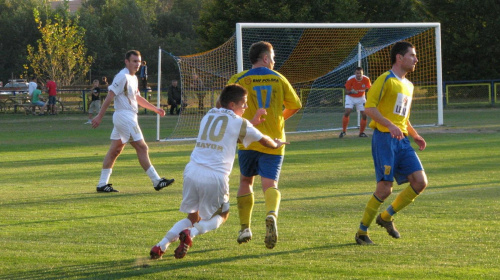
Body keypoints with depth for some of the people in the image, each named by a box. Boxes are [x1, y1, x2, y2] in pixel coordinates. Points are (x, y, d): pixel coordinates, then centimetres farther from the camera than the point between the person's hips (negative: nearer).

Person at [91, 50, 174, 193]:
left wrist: (155, 109, 27)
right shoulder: (122, 77, -13)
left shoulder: (133, 78, 17)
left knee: (115, 151, 8)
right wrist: (99, 116, -20)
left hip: (129, 118, 10)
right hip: (124, 116, -10)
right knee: (142, 147, -8)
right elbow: (110, 96, -17)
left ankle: (102, 184, 8)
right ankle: (156, 181, -6)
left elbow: (138, 98, 29)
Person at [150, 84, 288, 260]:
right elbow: (263, 140, 21)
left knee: (192, 217, 21)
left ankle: (162, 245, 0)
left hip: (192, 171, 5)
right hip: (215, 177, -5)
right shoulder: (239, 123, 6)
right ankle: (191, 233, -10)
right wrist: (276, 144, 43)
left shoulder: (208, 116, 19)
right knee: (221, 215, 19)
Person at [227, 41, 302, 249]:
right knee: (270, 183, -5)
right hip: (274, 141, 0)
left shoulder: (239, 80, 0)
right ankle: (271, 214, -36)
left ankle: (245, 227, 14)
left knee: (246, 181, 19)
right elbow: (295, 105, 13)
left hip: (248, 141, 0)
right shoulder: (279, 79, 6)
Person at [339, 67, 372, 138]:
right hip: (350, 97, -2)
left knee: (364, 115, -5)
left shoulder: (366, 79, -17)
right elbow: (346, 92, -15)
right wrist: (351, 91, -36)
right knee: (347, 112, -21)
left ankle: (362, 132, 13)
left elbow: (369, 89, 3)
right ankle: (343, 131, -8)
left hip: (361, 98, 2)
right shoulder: (350, 79, -23)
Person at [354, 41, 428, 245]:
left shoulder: (408, 86, 21)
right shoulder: (386, 80, -5)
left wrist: (415, 136, 18)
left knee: (420, 182, -5)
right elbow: (369, 108, -13)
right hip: (384, 138, -8)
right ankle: (362, 232, 3)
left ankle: (386, 217, 12)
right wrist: (390, 125, -24)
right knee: (385, 188, -13)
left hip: (402, 140, 8)